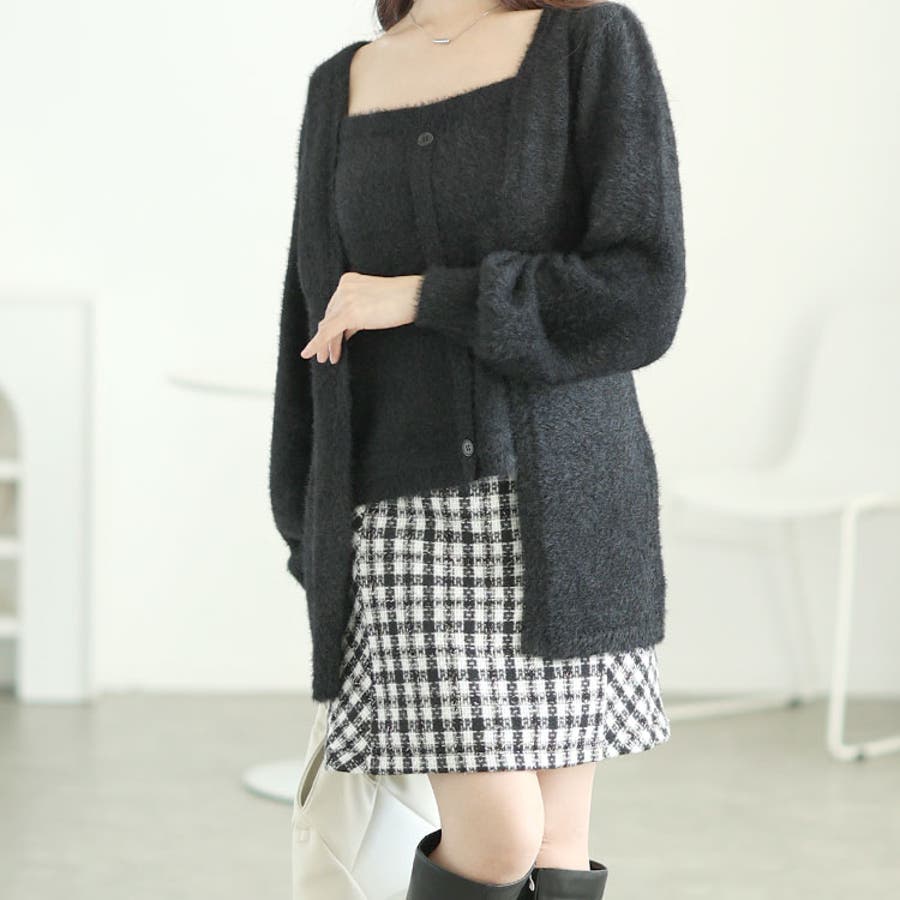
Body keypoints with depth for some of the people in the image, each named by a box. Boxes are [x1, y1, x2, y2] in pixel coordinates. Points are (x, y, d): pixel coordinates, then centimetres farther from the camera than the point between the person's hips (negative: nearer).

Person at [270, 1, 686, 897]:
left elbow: (641, 302, -11)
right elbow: (321, 329, 11)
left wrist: (423, 300, -14)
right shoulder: (344, 88, 9)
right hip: (418, 521, 1)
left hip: (560, 508, -1)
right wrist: (316, 559, 10)